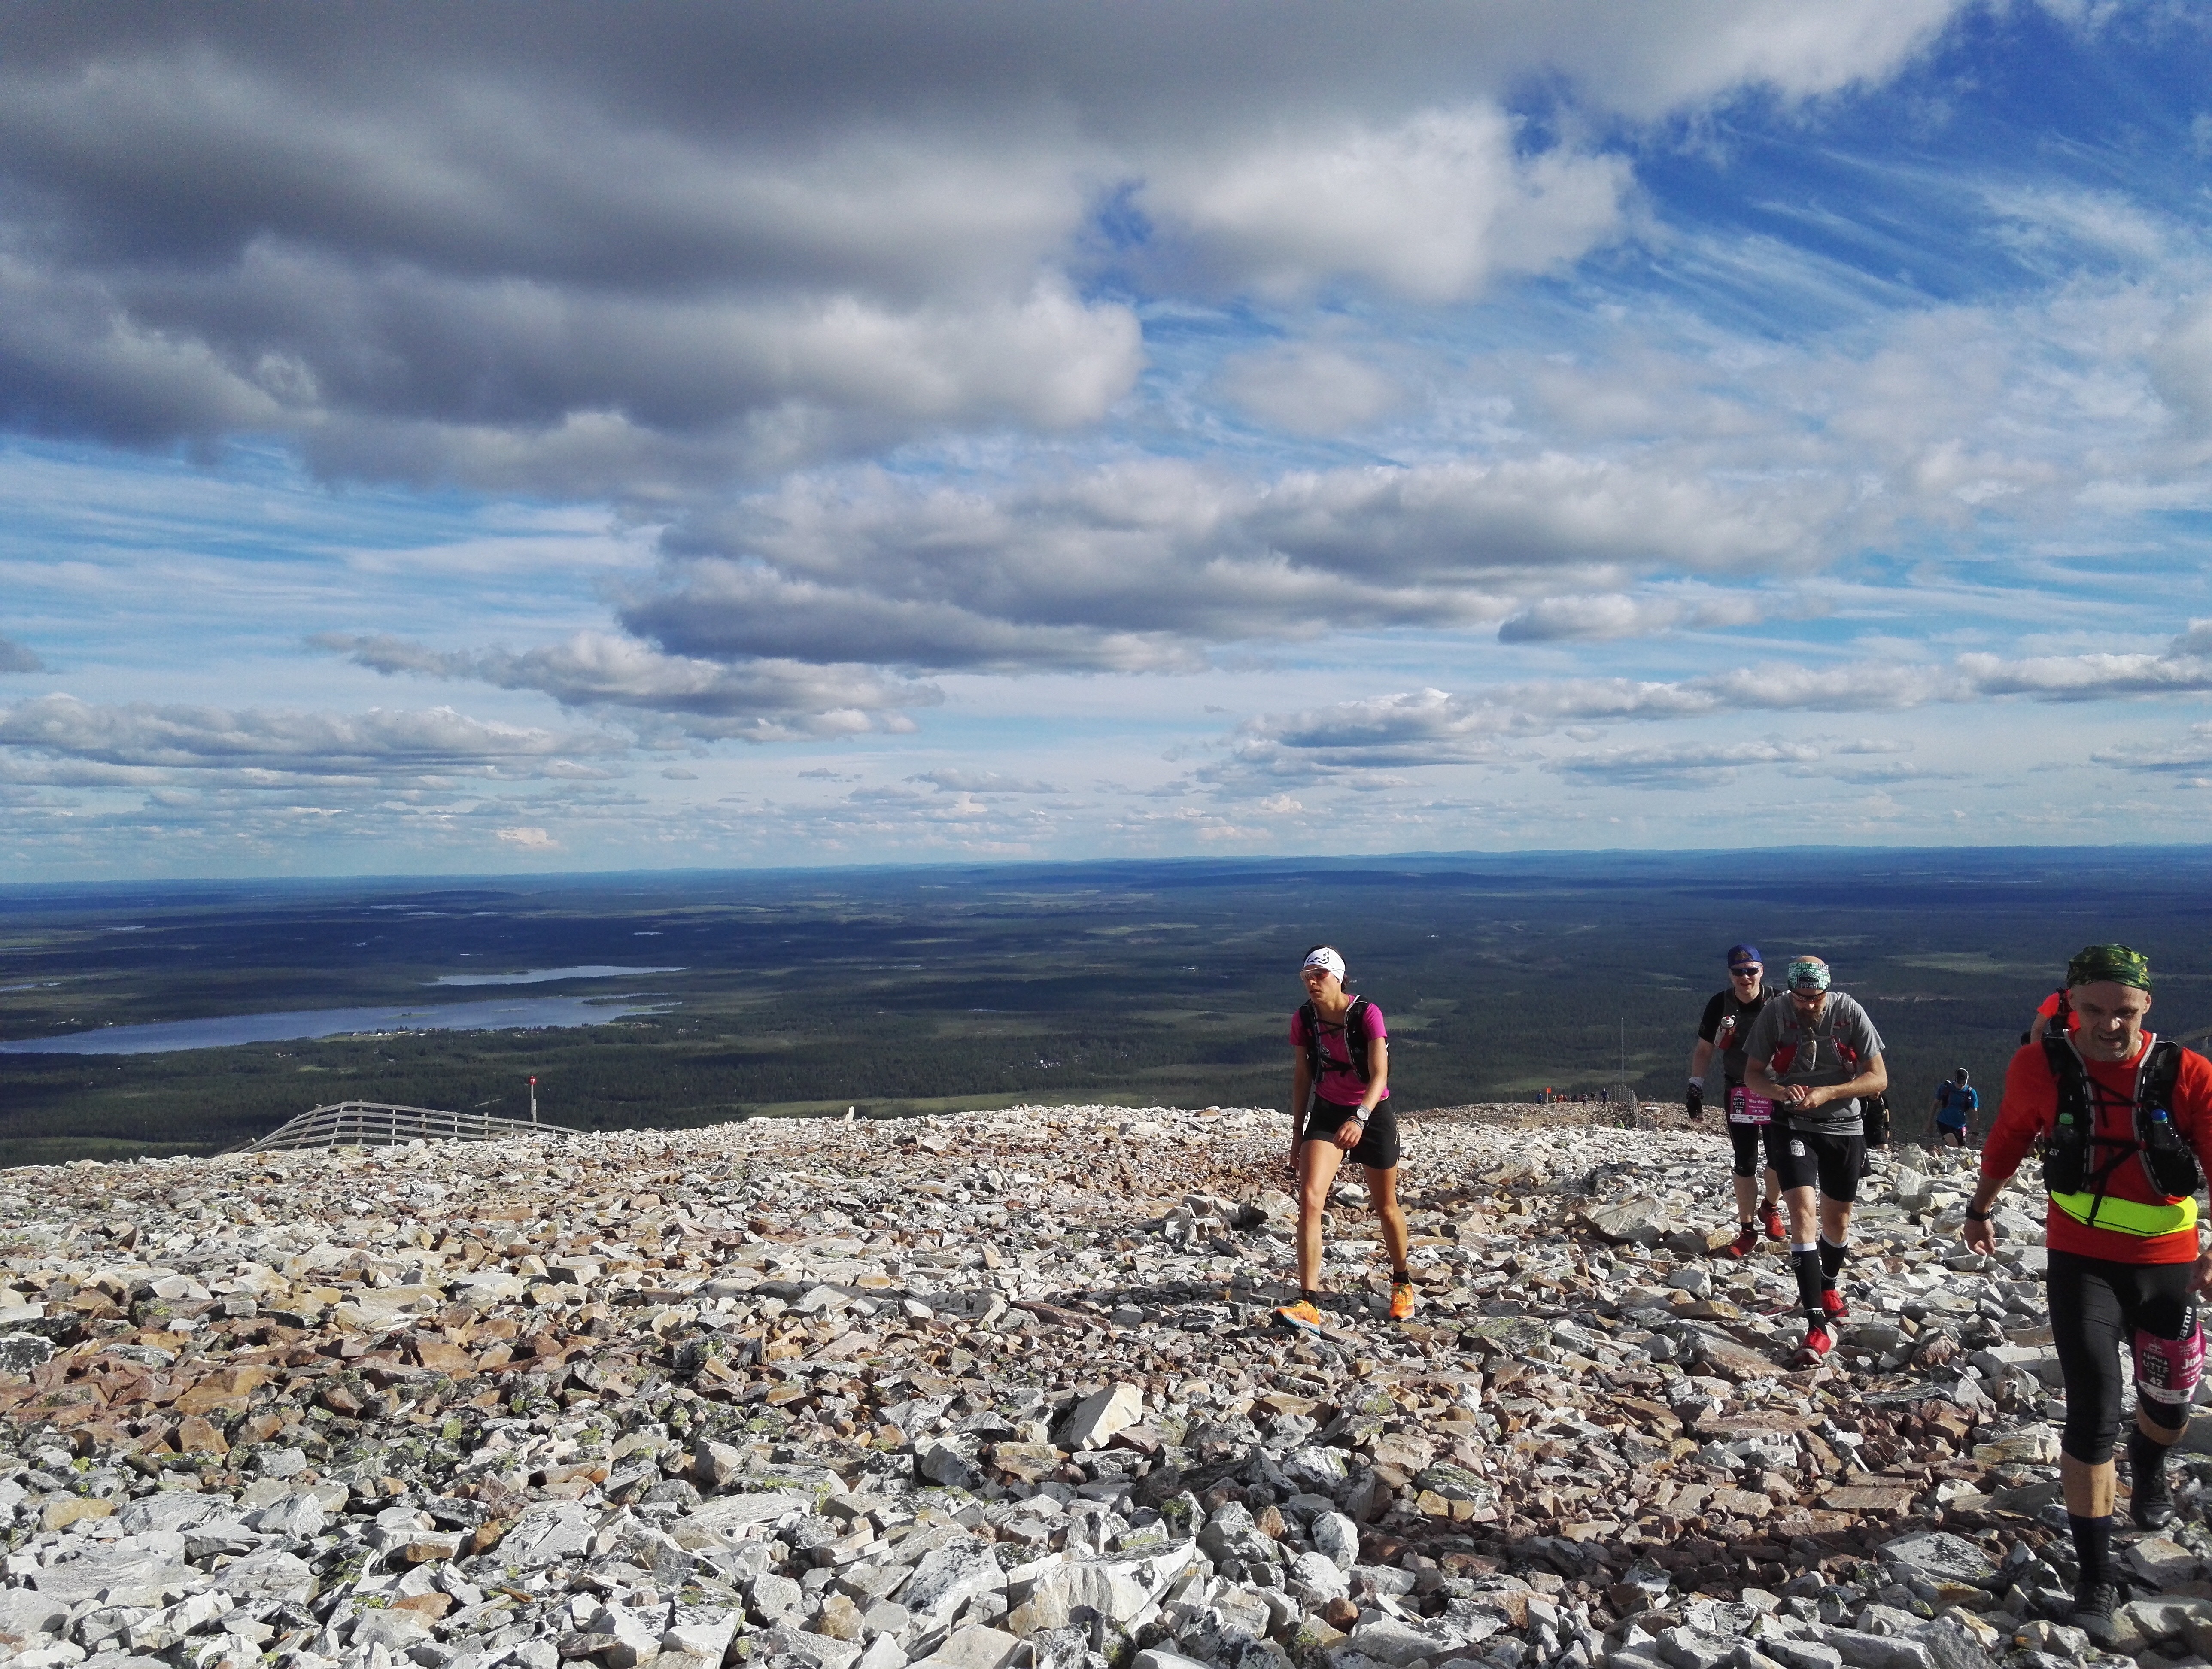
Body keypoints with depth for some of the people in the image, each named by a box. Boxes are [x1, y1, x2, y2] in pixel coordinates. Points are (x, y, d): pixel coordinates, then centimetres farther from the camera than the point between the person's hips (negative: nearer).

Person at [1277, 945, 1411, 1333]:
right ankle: (1309, 1303, -19)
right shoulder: (1303, 1020, -7)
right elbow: (1302, 1078, 3)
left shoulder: (1367, 1014, -19)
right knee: (1309, 1199, -18)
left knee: (1386, 1208, 13)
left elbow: (1379, 1075, -26)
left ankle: (1402, 1282, 41)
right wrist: (1297, 1134, 7)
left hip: (1372, 1114, -2)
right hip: (1327, 1112, 3)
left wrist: (1359, 1118, -43)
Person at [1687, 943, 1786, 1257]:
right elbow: (1704, 1049, 3)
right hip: (1738, 1093, 1)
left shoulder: (1779, 1002, -11)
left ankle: (1771, 1207, 30)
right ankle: (1747, 1230, 17)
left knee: (1781, 1157, 0)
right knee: (1745, 1163, 4)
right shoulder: (1720, 1005, -7)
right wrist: (1695, 1085, -7)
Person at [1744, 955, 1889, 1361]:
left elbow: (1879, 1078, -13)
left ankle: (1828, 1287, 46)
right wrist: (1781, 1091, -28)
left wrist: (1828, 1092, -27)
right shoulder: (1774, 1015, -14)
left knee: (1837, 1218, 16)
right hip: (1793, 1126, -1)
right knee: (1803, 1210, -18)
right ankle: (1818, 1324, -18)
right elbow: (1752, 1074, -6)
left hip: (1843, 1128, 2)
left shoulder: (1850, 1013, -14)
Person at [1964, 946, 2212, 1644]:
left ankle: (2148, 1471, 58)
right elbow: (2007, 1141, 7)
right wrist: (1981, 1208, 20)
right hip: (2080, 1263, -1)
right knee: (2093, 1411, -10)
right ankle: (2095, 1580, 2)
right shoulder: (2039, 1068, -11)